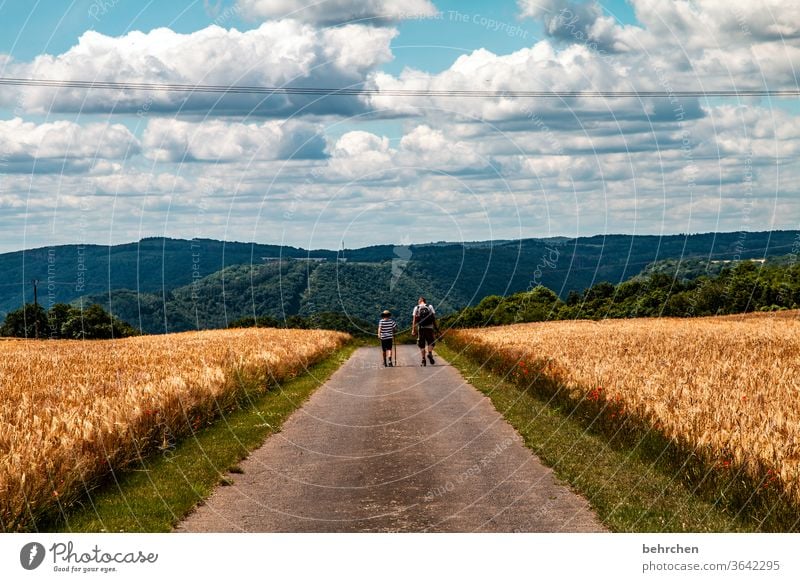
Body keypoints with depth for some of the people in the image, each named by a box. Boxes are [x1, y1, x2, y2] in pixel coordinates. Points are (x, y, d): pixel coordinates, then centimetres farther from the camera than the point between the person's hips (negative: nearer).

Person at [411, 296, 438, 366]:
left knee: (421, 345, 7)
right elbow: (434, 317, 0)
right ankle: (430, 353, -17)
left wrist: (413, 330, -2)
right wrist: (436, 327, 5)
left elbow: (414, 319, 0)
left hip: (421, 328, 0)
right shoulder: (430, 306, 7)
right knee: (431, 342, 10)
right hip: (429, 327, 0)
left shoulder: (416, 308, 8)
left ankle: (423, 360, 1)